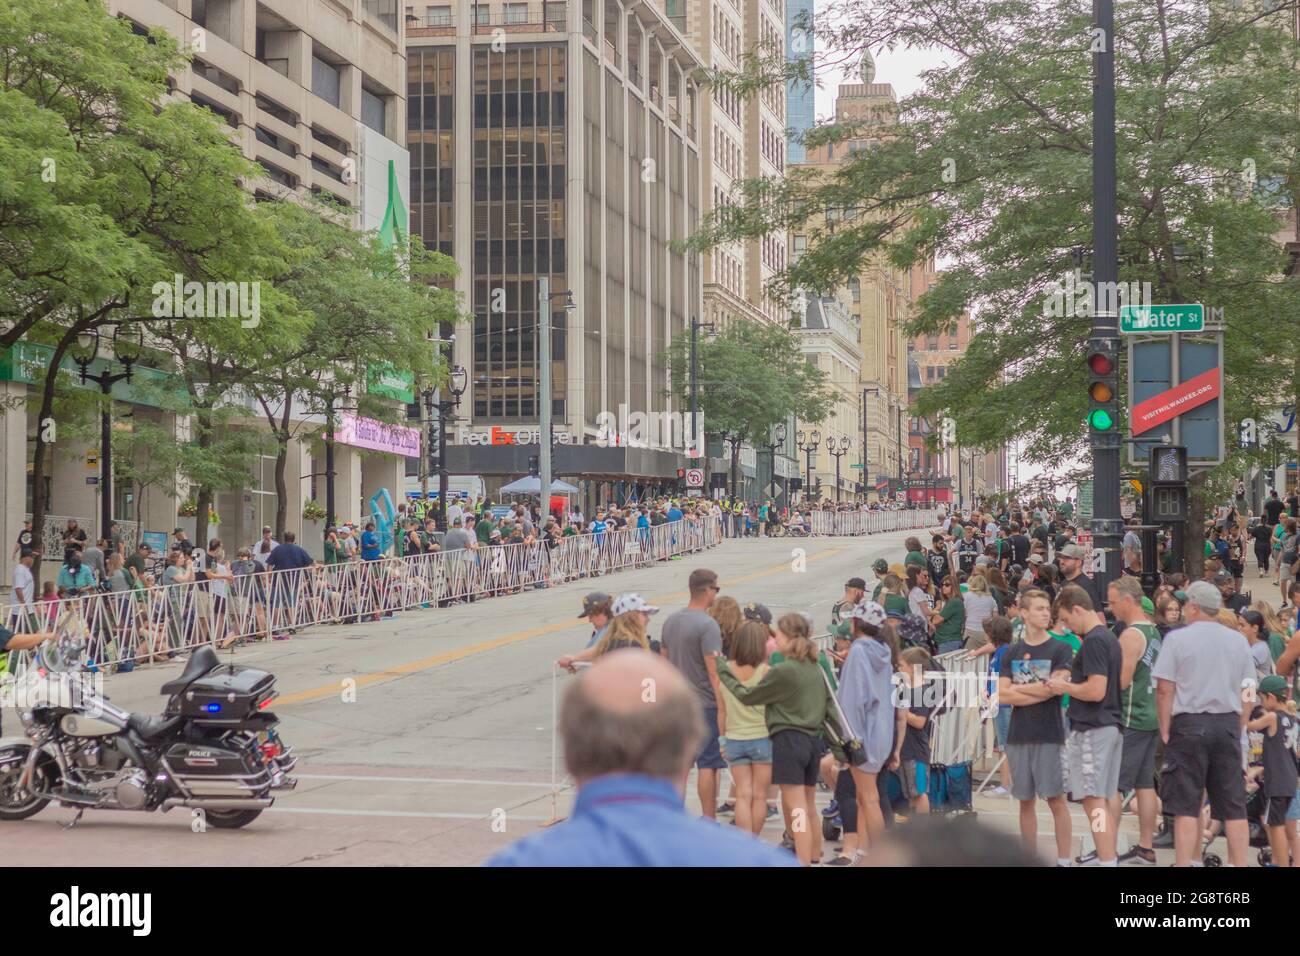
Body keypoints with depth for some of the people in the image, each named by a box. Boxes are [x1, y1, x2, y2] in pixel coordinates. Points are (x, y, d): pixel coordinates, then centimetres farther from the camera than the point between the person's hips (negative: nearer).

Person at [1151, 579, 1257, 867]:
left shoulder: (1178, 638, -4)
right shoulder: (1237, 640, 8)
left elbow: (1165, 690, -7)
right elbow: (1247, 691, 10)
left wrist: (1165, 731, 0)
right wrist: (1238, 729, 16)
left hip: (1189, 724, -3)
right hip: (1228, 724, 3)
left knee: (1186, 805, -1)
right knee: (1233, 805, 7)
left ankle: (1184, 864, -3)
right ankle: (1239, 863, 7)